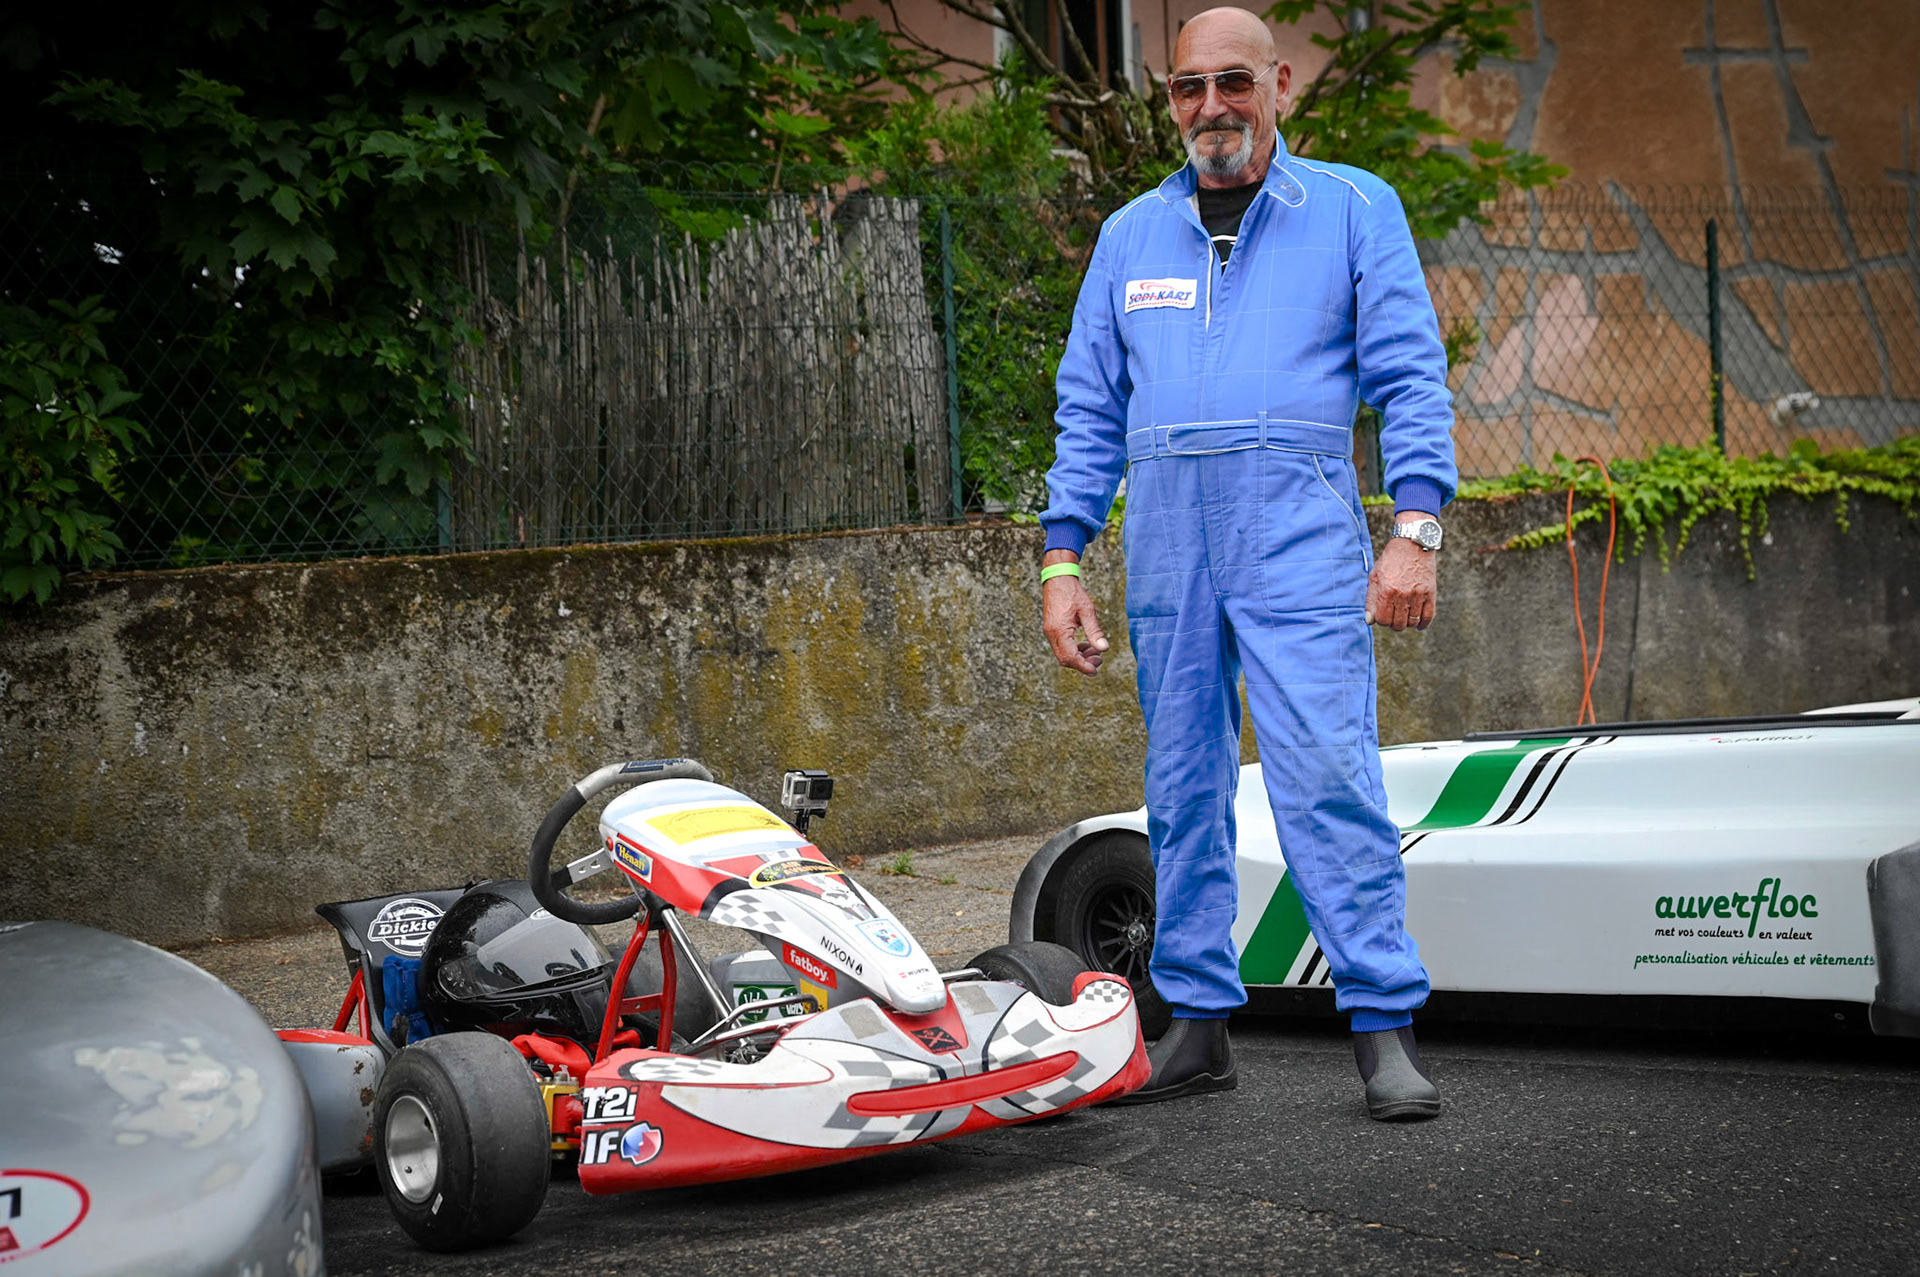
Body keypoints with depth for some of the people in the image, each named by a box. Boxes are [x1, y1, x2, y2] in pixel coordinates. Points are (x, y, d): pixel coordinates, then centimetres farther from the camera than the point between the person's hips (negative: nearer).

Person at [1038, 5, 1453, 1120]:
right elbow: (1091, 409, 17)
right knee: (1184, 788, 7)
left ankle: (1386, 1027, -9)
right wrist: (1063, 559, 9)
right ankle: (1200, 1025, 14)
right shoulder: (1130, 235, 17)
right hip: (1165, 538, 4)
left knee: (1329, 775, -13)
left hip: (1299, 533, -4)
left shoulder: (1353, 207, 7)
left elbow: (1411, 376, 0)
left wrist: (1416, 528, -12)